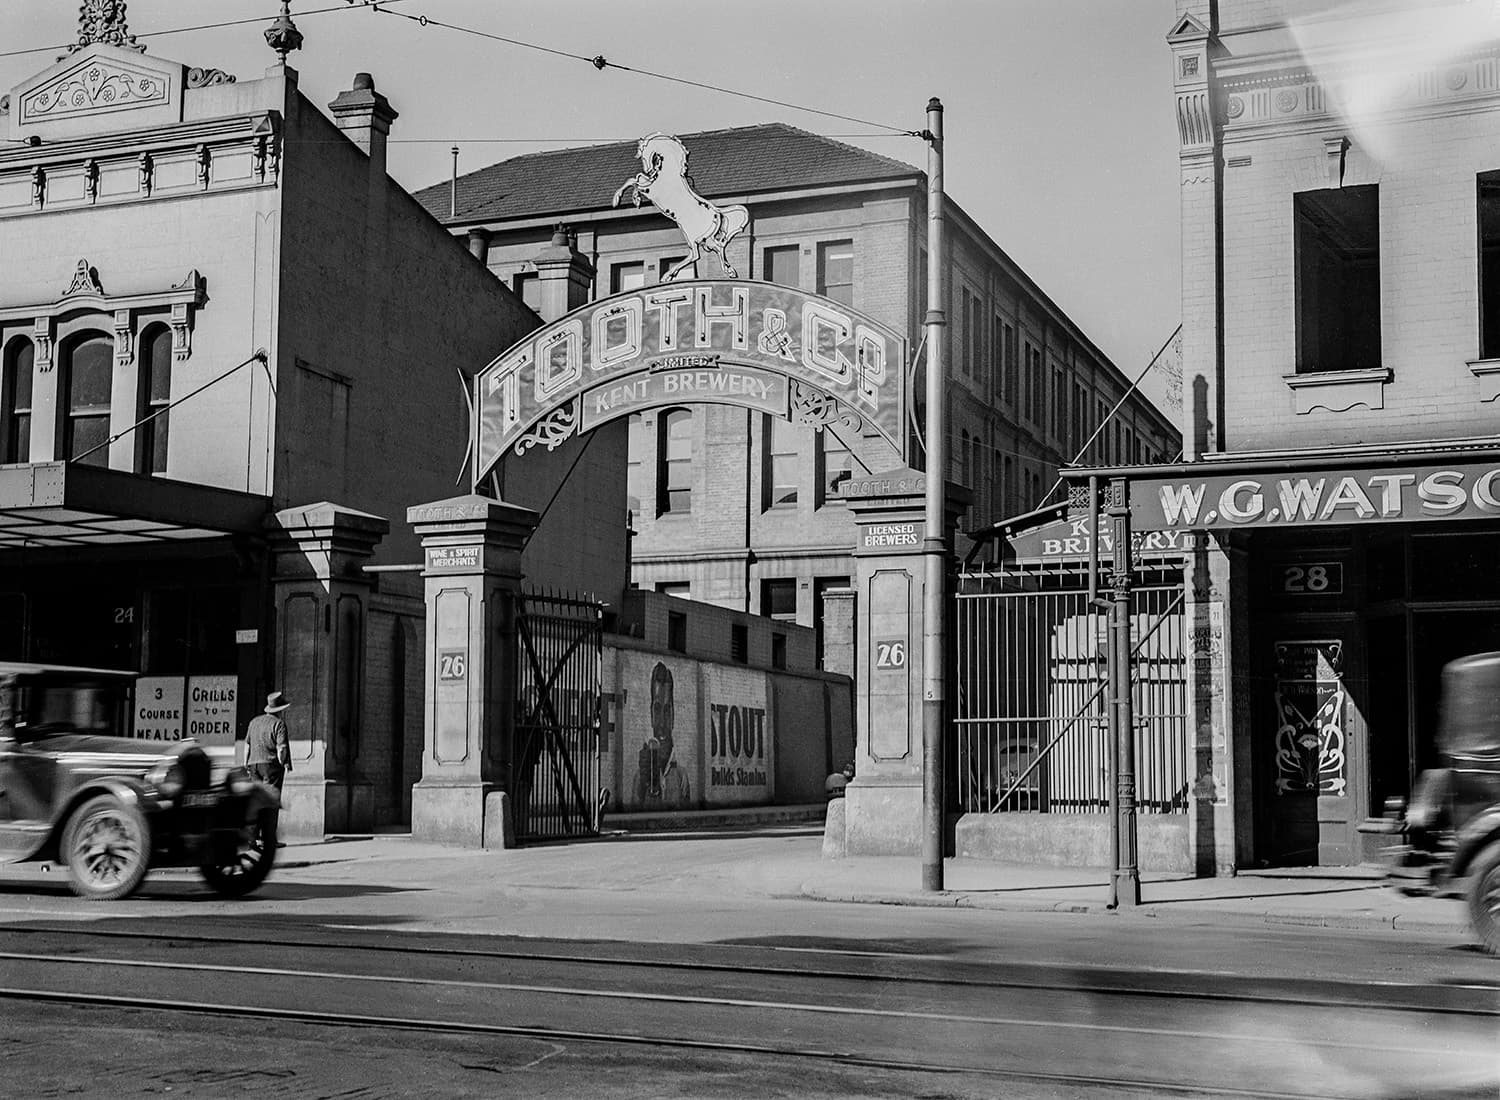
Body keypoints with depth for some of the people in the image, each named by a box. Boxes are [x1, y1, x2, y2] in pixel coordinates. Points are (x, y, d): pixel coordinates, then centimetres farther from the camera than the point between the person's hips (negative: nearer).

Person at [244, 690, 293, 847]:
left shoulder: (254, 721, 13)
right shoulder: (279, 724, -7)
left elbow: (247, 744, 17)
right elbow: (281, 747, -15)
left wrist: (246, 763, 23)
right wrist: (283, 764, -7)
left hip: (254, 764, 6)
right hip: (271, 765, -6)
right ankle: (270, 839, -6)